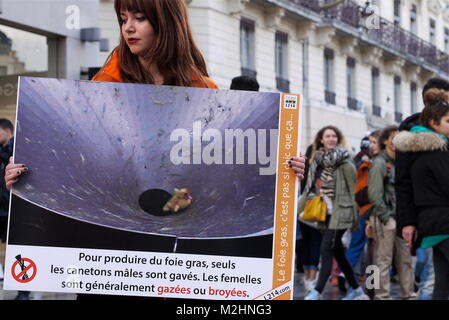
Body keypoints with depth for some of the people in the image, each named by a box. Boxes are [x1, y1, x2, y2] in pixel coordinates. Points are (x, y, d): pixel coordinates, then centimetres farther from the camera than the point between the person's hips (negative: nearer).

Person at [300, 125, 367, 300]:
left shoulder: (343, 160, -9)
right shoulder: (318, 160, 8)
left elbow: (352, 188, -6)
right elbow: (311, 187, 12)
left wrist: (353, 215, -5)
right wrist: (301, 206, 7)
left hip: (340, 212, -7)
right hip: (325, 213, 7)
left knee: (326, 250, -12)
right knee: (337, 252, 13)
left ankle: (317, 292, -12)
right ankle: (355, 288, 26)